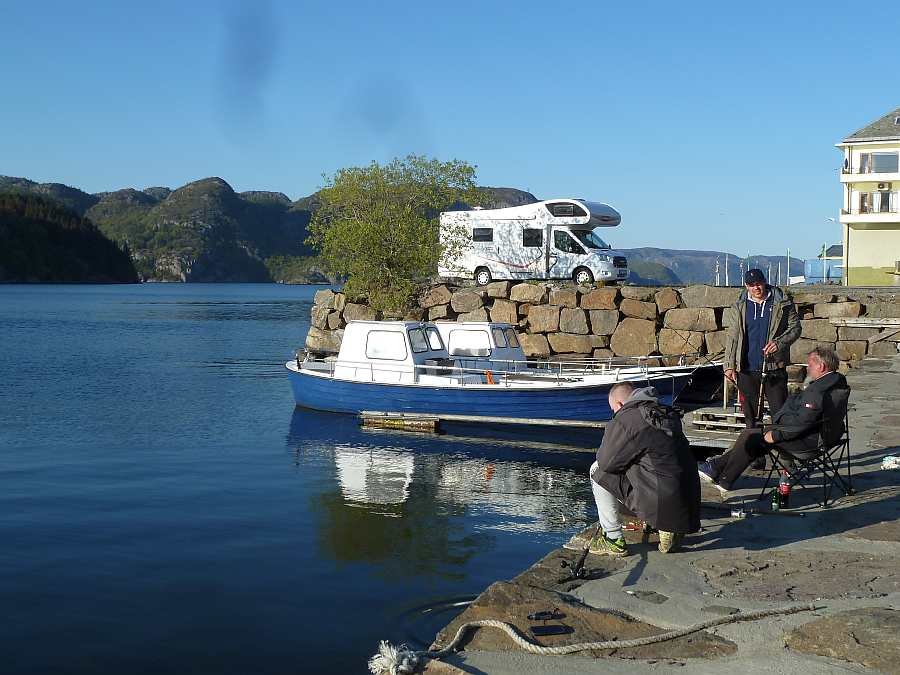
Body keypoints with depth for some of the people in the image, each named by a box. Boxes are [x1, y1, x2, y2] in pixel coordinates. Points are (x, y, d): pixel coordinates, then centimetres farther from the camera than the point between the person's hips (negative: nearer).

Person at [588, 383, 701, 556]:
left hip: (658, 503, -8)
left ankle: (614, 539, 8)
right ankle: (669, 531, 19)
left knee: (598, 472, 6)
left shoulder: (624, 420, -10)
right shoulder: (668, 414, 13)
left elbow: (605, 462, -5)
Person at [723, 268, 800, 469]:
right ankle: (756, 459, 14)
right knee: (752, 417, 6)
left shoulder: (782, 304, 1)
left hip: (774, 368, -2)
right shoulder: (740, 307, 8)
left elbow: (795, 327, 4)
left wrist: (779, 343, -14)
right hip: (747, 370, 2)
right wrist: (729, 364, 0)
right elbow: (733, 336, 8)